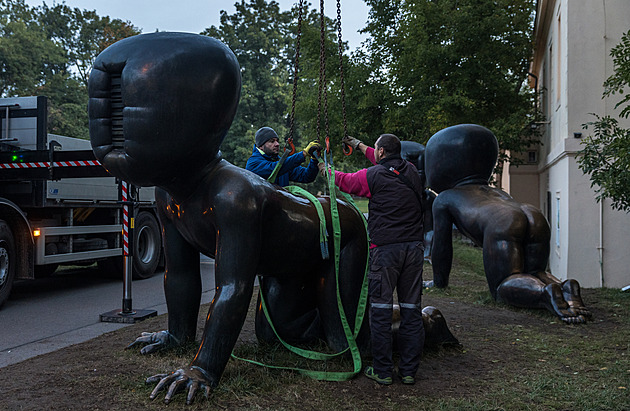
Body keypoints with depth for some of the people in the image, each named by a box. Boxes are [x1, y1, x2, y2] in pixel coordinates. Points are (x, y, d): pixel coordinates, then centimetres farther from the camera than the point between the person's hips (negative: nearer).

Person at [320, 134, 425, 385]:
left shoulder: (373, 175, -4)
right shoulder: (411, 171, 11)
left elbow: (346, 181, 15)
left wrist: (326, 170, 37)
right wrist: (360, 146, 44)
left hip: (386, 248, -5)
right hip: (414, 246, 5)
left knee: (381, 310, 3)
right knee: (411, 310, 8)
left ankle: (382, 371, 8)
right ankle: (409, 371, 14)